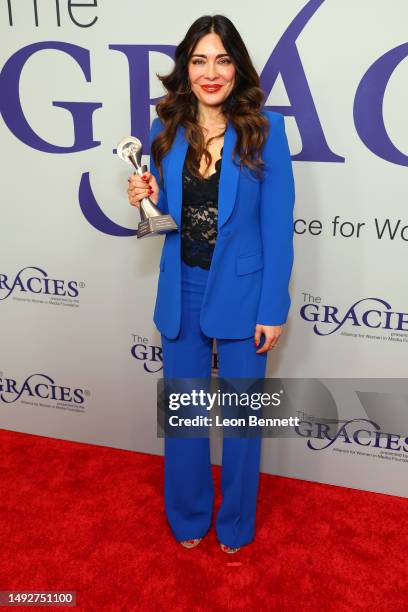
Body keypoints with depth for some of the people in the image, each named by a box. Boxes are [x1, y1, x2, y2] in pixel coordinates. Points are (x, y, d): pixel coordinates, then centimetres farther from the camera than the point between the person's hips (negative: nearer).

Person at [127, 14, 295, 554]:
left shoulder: (264, 129, -9)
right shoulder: (168, 131, 1)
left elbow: (278, 225, -10)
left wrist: (273, 310, -11)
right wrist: (149, 200, -11)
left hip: (242, 295, -3)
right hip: (181, 294, 3)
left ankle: (236, 523, 38)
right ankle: (188, 516, 40)